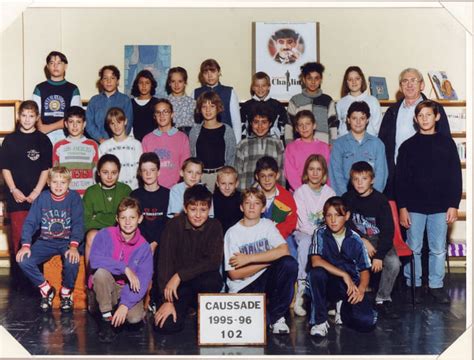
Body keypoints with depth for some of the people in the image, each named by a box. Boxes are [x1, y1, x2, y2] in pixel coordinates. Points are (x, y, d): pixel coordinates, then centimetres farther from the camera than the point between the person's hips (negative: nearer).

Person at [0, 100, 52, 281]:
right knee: (18, 234, -4)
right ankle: (17, 272, 4)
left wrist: (36, 192, -7)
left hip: (37, 196, 0)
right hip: (16, 196, 0)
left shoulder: (43, 140, 5)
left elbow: (46, 169, 3)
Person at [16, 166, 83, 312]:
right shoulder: (42, 198, 0)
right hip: (46, 241, 3)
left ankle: (66, 292, -1)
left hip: (67, 241, -3)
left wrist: (73, 246, -27)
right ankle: (46, 290, 3)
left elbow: (78, 223, -13)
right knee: (23, 260, -21)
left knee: (72, 262, -34)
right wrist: (26, 245, -16)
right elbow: (30, 222, -2)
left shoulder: (74, 197, -6)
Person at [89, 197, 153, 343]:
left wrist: (125, 305, -27)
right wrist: (125, 269, -29)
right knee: (101, 272, -34)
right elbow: (94, 260, -27)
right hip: (104, 288, -1)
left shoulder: (143, 247, -7)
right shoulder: (105, 234, -10)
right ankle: (107, 318, -16)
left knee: (135, 317, -28)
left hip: (127, 290, 1)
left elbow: (143, 281, -14)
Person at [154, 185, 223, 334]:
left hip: (204, 279, 0)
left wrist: (179, 275, -25)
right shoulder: (174, 225, -10)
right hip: (178, 284, 0)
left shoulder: (214, 226, -6)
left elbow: (214, 261, -18)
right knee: (166, 325, -20)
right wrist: (167, 301, -23)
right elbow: (165, 262, -15)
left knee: (212, 280, -36)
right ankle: (186, 306, 14)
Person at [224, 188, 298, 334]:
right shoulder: (233, 233, -5)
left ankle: (276, 316, -8)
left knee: (289, 264, -26)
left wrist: (249, 258, -19)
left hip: (266, 279, 3)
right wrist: (271, 259, -9)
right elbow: (234, 274, -10)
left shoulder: (267, 225, 3)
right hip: (243, 288, -3)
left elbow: (284, 250, -15)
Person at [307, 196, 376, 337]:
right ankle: (319, 320, -17)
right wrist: (344, 275, -22)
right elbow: (315, 261, -20)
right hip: (328, 284, -1)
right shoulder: (320, 234, -4)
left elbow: (365, 270, 3)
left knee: (367, 322, -22)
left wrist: (361, 289, -17)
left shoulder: (354, 239, 0)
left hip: (351, 286, 1)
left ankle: (342, 308, 14)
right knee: (316, 273, -35)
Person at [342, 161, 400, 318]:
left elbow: (388, 230, -10)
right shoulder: (347, 198, -2)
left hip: (379, 239, -1)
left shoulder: (380, 200, -9)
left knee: (394, 262, -28)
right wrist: (363, 241, -14)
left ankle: (382, 299, -9)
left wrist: (379, 255, -19)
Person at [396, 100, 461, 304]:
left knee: (438, 249, 7)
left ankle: (436, 286, 18)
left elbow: (455, 176, 4)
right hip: (414, 207, 0)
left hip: (440, 207, 1)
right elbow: (400, 178, 1)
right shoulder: (408, 146, 2)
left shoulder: (447, 143, 4)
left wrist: (454, 205, -2)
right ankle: (413, 285, 18)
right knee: (414, 249, 6)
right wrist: (402, 207, -5)